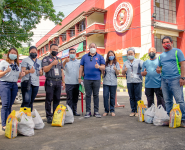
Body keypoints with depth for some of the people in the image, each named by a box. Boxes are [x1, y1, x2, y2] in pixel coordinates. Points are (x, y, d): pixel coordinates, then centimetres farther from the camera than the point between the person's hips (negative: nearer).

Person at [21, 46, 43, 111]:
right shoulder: (25, 60, 4)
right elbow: (22, 71, -5)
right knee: (27, 101, -15)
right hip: (27, 82, -5)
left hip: (36, 84, 5)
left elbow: (41, 72, 23)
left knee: (31, 101, 8)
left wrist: (41, 72, -2)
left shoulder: (39, 61, 20)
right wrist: (29, 71, -26)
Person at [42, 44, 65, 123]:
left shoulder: (59, 59, 20)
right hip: (50, 81, -4)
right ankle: (49, 116, 5)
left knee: (57, 99, 7)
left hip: (58, 82, 5)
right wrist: (52, 64, -20)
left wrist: (63, 81, 14)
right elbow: (45, 69, -7)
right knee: (49, 99, -2)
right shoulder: (46, 59, 5)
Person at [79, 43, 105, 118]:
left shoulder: (100, 57, 10)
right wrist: (79, 77, 3)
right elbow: (81, 67, 10)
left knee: (96, 95, 3)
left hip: (96, 79, -1)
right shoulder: (84, 57, 13)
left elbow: (103, 67, 4)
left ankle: (96, 111, 12)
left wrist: (99, 67, -18)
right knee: (88, 95, 4)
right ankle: (88, 111, 12)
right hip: (87, 79, 1)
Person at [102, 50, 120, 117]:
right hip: (106, 82, 1)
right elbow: (103, 73, 13)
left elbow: (117, 73, -2)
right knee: (105, 96, -5)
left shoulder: (116, 63, 6)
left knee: (112, 97, 4)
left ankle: (112, 110, 16)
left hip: (113, 83, -1)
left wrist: (115, 69, -21)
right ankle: (106, 110, 7)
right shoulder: (105, 63, 9)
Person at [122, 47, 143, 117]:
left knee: (138, 97, 0)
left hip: (138, 81, -3)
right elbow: (123, 73, 16)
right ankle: (133, 111, 15)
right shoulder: (125, 63, 15)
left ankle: (138, 111, 10)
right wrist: (124, 70, -5)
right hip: (129, 82, 3)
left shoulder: (139, 61, 7)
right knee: (131, 97, 7)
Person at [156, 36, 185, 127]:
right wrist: (158, 70, -2)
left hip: (175, 79, -5)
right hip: (164, 80, 5)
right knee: (167, 101, 9)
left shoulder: (177, 51, 5)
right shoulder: (161, 56, 19)